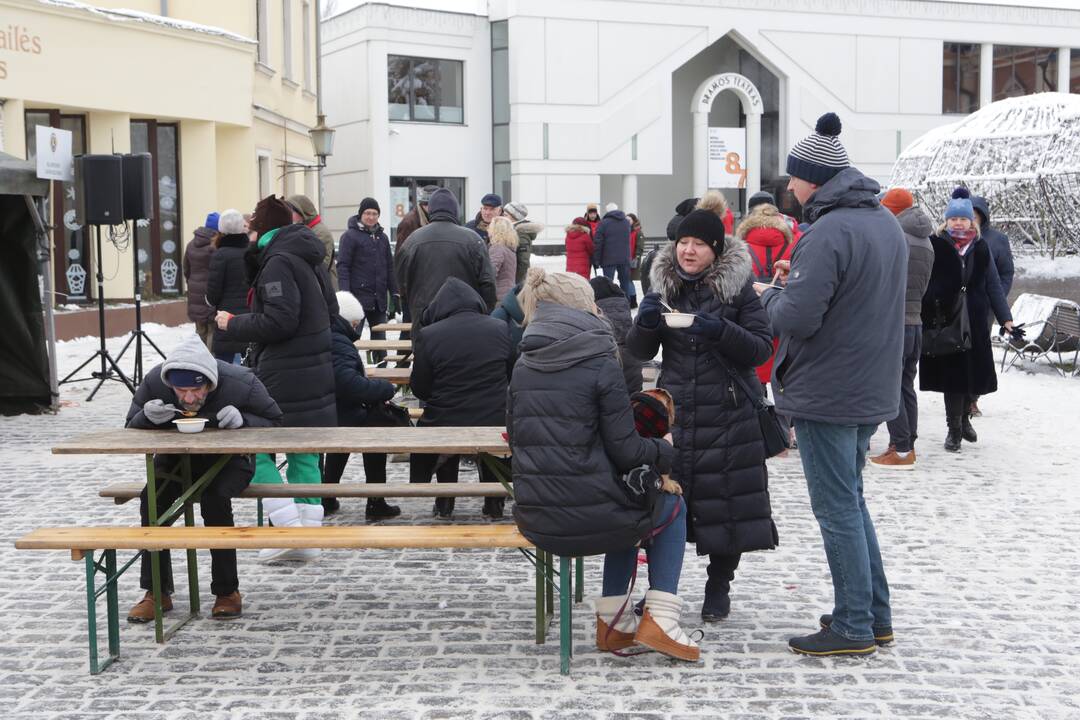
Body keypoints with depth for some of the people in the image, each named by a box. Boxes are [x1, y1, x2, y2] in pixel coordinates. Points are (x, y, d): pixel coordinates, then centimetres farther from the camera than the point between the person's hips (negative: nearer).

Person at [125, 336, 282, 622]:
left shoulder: (242, 383, -23)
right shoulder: (154, 382, -18)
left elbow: (273, 421, -8)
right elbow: (131, 429, -4)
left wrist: (243, 420, -30)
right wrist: (148, 417, -29)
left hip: (228, 458, -3)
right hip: (175, 458, 3)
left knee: (215, 499, -33)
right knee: (151, 498, -25)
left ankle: (227, 591, -16)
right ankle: (157, 592, -10)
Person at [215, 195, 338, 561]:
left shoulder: (278, 261, -12)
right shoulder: (310, 257, 15)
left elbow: (278, 321, -19)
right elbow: (330, 311, 23)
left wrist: (233, 324, -7)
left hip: (285, 377, -9)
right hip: (317, 373, 9)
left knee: (256, 448, -1)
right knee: (304, 455, 11)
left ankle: (289, 526, -7)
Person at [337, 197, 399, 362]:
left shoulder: (382, 237, 16)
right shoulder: (350, 236, -3)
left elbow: (389, 267, 18)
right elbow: (342, 266, -9)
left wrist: (394, 293, 12)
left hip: (379, 298, 6)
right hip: (358, 296, -6)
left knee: (379, 336, 8)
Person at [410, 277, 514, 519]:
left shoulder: (429, 335, -10)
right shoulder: (500, 328, -3)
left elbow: (419, 389, -3)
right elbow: (513, 375, 11)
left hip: (445, 426, -1)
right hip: (496, 423, 1)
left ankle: (444, 504, 34)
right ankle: (494, 503, 37)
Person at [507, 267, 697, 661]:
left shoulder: (523, 366, 7)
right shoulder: (599, 363, -11)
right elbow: (625, 451, -10)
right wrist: (664, 450, 10)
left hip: (535, 523, 6)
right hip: (589, 519, -6)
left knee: (628, 507, 35)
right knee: (673, 506, 25)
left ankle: (613, 622, 27)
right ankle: (659, 619, 14)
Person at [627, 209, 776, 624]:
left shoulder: (738, 288, -1)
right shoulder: (664, 287, 8)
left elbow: (762, 348, -7)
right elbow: (640, 352, 7)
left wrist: (720, 330, -23)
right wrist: (646, 322, -14)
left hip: (728, 416, -2)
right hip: (673, 411, 3)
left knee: (725, 503, 2)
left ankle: (719, 587, 20)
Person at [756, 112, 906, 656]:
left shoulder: (828, 233, -22)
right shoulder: (885, 222, 9)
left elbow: (796, 319, -26)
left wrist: (768, 295, -5)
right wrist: (800, 278, 8)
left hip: (827, 395, -9)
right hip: (871, 390, 9)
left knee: (837, 509, 0)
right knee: (851, 501, 19)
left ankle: (853, 627, 9)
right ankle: (875, 614, 25)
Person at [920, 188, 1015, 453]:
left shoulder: (981, 248, 7)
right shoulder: (936, 245, -4)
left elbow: (993, 285, 9)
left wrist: (1005, 318, 2)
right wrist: (927, 313, -8)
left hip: (975, 322, 3)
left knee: (974, 372, 9)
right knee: (952, 373, -3)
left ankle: (964, 417, 34)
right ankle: (954, 429, 10)